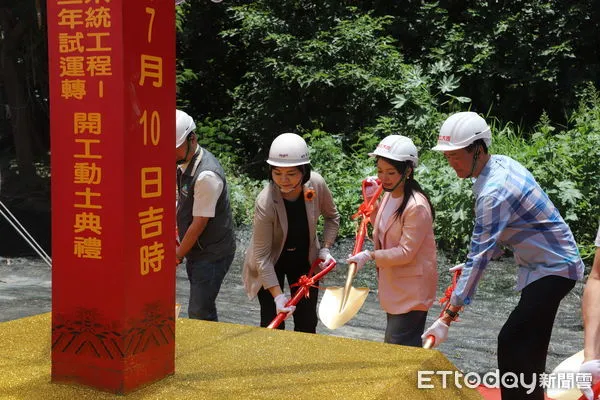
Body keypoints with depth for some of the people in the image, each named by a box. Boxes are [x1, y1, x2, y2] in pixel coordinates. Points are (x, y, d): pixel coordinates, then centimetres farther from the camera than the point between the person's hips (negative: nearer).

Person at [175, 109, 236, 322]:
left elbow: (199, 224, -20)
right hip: (195, 250, 9)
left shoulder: (207, 175, -26)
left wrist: (177, 256, -9)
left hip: (213, 254, -9)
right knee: (199, 309, 15)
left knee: (199, 313, -8)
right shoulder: (183, 163, 4)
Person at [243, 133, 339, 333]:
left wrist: (325, 248, -12)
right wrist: (278, 296, -33)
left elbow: (332, 217, 0)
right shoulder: (265, 203, -33)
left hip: (305, 258, 4)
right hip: (270, 264, -3)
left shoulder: (316, 183, -22)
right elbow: (262, 256, -28)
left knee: (307, 324, 11)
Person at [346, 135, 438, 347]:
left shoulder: (417, 206, -23)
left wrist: (370, 256, -25)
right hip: (394, 285, 9)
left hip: (412, 289, -9)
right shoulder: (389, 195, 4)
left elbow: (406, 252, -23)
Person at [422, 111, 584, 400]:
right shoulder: (501, 163, 0)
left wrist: (448, 317, -28)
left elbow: (479, 256, -29)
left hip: (552, 269, -10)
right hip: (551, 263, 10)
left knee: (512, 343, -14)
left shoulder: (494, 192, -28)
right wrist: (481, 258, 6)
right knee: (528, 347, 15)